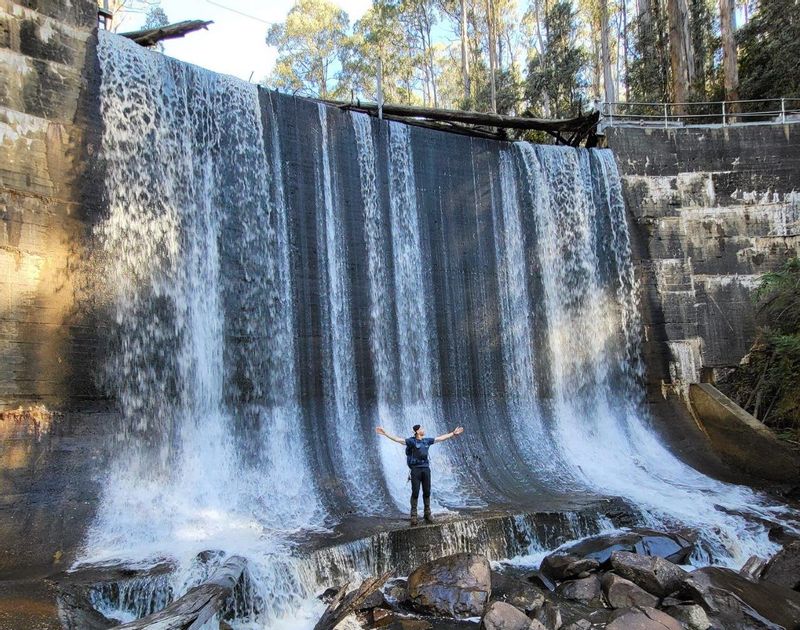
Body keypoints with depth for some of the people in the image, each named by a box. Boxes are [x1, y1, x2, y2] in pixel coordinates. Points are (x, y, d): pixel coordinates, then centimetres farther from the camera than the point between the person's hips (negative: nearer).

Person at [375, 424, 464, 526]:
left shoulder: (427, 440, 11)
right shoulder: (411, 441, -5)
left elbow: (441, 438, 17)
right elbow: (397, 439, -14)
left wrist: (453, 433, 20)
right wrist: (385, 433, -24)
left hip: (426, 468, 4)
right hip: (415, 469, -4)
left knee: (427, 492, 7)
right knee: (415, 493, -3)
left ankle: (427, 514, 17)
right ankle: (413, 516, 3)